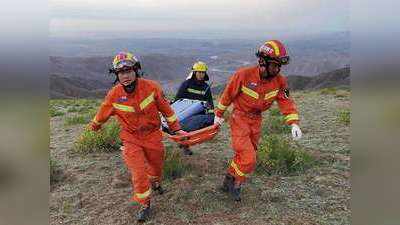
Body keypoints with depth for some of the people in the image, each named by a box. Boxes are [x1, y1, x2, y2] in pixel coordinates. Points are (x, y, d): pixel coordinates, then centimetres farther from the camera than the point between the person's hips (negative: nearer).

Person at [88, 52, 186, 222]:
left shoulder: (151, 87, -18)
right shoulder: (114, 95, -16)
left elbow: (165, 108, -5)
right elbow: (103, 113, 4)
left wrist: (176, 128, 1)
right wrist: (94, 125, 22)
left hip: (152, 135, 1)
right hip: (131, 139, -1)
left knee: (156, 166, 20)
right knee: (139, 174, -8)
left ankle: (155, 182, 56)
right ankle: (145, 204, 18)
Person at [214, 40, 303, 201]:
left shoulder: (279, 81, -9)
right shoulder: (244, 75, -22)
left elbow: (286, 102, -8)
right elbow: (228, 94, -9)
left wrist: (294, 123, -22)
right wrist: (218, 114, 1)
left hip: (256, 121, 6)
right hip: (239, 119, -5)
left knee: (242, 156, 17)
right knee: (248, 159, -12)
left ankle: (228, 182, 38)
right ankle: (236, 184, 15)